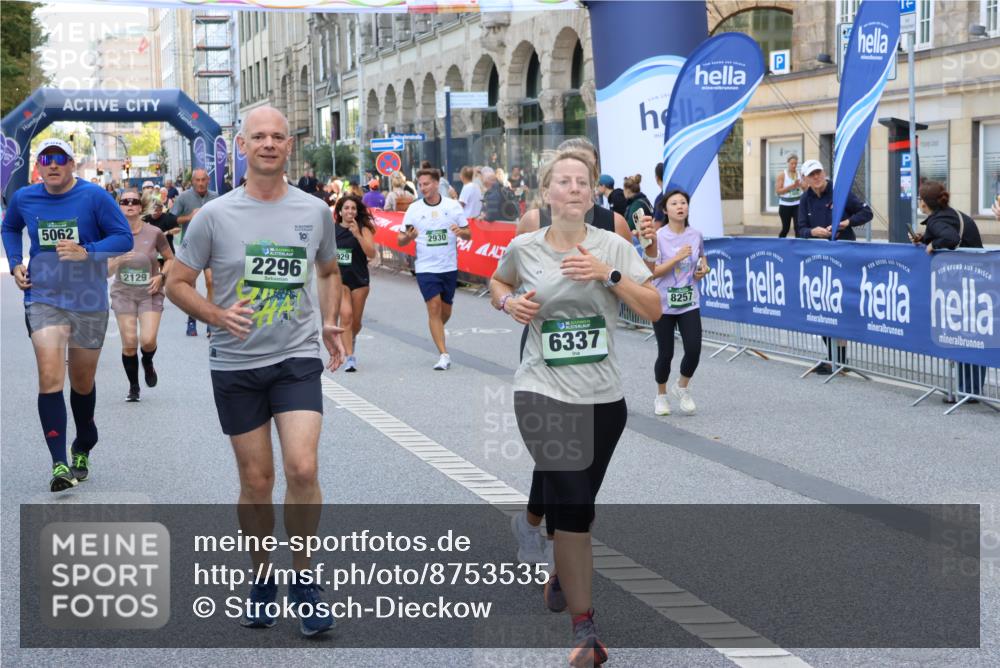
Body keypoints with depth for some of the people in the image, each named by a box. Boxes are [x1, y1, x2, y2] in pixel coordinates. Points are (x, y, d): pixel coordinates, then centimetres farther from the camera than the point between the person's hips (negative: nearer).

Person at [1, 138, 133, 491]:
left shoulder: (94, 196, -9)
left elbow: (124, 238, -9)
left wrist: (87, 251, -24)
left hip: (89, 303, 0)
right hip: (43, 300, 1)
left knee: (82, 382, 14)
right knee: (50, 378, -17)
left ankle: (82, 451, 39)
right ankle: (59, 465, -18)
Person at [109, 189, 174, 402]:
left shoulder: (154, 233, -6)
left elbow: (170, 259, 8)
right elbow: (107, 272, -3)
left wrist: (161, 276, -9)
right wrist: (118, 260, -23)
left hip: (150, 293, -1)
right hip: (123, 294, 1)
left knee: (148, 340, -16)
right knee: (129, 343, -5)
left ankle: (148, 362, 21)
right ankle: (133, 388, 15)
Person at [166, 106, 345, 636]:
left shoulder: (315, 211, 2)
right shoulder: (215, 215, -4)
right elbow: (177, 283, 1)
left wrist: (331, 323, 6)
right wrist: (219, 316, -16)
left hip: (298, 359, 0)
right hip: (235, 365, 0)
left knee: (303, 469, -14)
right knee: (256, 480, 7)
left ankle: (303, 578, 4)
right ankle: (262, 575, 28)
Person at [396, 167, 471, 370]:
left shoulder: (453, 206, 2)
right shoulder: (414, 209, 0)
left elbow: (468, 234, 6)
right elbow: (401, 240, 2)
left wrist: (461, 232, -17)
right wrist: (408, 237, -20)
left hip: (449, 267, 2)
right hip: (426, 268, -2)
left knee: (445, 311, 11)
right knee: (434, 307, -12)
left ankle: (436, 332, 43)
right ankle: (444, 355, -11)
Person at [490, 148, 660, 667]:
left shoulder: (612, 247, -1)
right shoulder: (523, 248, -2)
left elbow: (654, 310, -6)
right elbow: (497, 283, 19)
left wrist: (608, 274, -19)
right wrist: (509, 302, -3)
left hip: (603, 395, 2)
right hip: (543, 392, -2)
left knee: (577, 502, 16)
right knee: (573, 504, -14)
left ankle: (563, 570, 49)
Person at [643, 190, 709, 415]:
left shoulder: (696, 235, 3)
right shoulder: (658, 237, -11)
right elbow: (652, 271, -15)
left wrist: (703, 269, 0)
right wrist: (677, 258, -22)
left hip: (689, 303, 3)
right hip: (663, 304, -3)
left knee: (694, 350, -8)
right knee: (665, 353, 3)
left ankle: (682, 388, 19)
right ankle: (661, 396, 27)